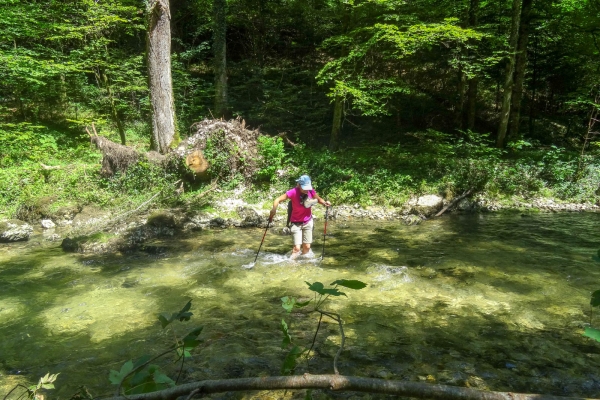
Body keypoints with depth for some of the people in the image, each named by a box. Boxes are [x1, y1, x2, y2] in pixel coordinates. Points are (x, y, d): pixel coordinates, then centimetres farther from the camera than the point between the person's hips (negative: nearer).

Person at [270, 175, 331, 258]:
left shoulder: (311, 191, -11)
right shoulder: (293, 192, -23)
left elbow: (319, 199, 6)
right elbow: (278, 199, -22)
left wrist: (325, 203, -16)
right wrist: (274, 209, -41)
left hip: (308, 222, 4)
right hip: (296, 223, -4)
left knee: (307, 247, 7)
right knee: (297, 248, -11)